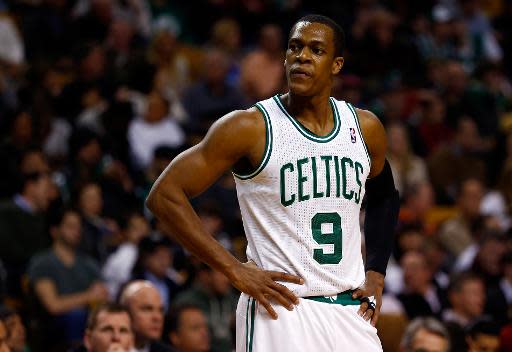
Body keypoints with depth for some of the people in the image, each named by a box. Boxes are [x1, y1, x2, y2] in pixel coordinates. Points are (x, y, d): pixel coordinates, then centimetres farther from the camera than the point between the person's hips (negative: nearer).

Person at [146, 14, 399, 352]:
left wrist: (375, 273, 14)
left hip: (351, 312, 5)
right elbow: (164, 195, -9)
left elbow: (385, 197, 28)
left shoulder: (365, 128, 8)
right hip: (282, 309, -5)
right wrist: (236, 270, -12)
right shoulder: (250, 127, -8)